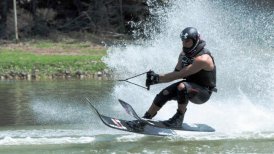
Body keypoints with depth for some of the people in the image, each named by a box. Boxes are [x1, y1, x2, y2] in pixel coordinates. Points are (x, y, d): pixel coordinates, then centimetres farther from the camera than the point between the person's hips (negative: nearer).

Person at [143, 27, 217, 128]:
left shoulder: (202, 59, -27)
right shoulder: (184, 54, 1)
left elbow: (180, 74, -31)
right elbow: (176, 72, -1)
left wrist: (158, 78, -32)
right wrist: (156, 77, -18)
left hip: (203, 92, -8)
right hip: (189, 84, 8)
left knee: (182, 87, -36)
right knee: (164, 94, -10)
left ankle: (178, 120, -26)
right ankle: (146, 118, 1)